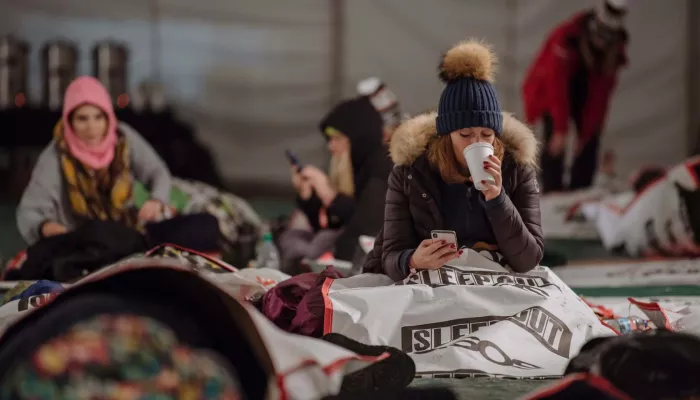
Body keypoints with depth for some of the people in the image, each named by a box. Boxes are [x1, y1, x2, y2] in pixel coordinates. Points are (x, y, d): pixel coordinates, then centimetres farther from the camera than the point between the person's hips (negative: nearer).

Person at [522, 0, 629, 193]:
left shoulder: (616, 45, -19)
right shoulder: (566, 36, -36)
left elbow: (602, 91, -18)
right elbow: (558, 85, -36)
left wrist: (587, 131, -19)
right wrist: (560, 130, -37)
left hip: (585, 89, 5)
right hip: (552, 88, -5)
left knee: (590, 140, -4)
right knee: (555, 142, -18)